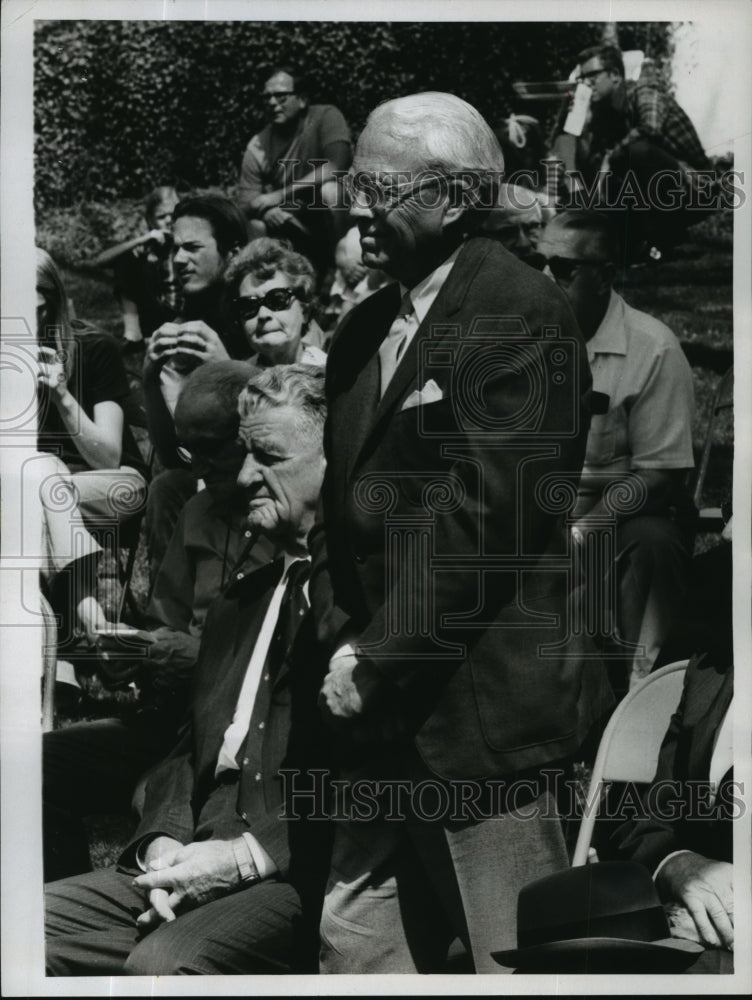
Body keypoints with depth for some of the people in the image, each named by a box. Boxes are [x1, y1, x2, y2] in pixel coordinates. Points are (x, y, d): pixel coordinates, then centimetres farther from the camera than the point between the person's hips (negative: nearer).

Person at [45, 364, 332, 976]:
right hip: (199, 865, 8)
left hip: (307, 876, -7)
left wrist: (251, 852, -15)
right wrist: (165, 839, 2)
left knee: (162, 963, -31)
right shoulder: (237, 604, 21)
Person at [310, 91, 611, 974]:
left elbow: (485, 514, -20)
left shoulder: (521, 314, -13)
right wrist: (340, 638, 3)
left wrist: (379, 661, -16)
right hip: (383, 711, 8)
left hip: (479, 705, -8)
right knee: (357, 942, 17)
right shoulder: (363, 329, 13)